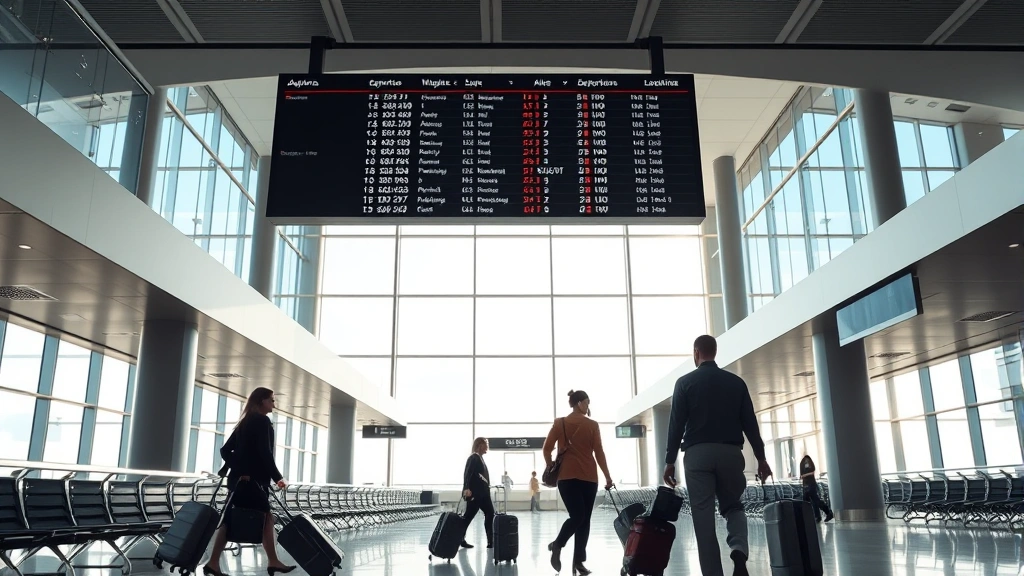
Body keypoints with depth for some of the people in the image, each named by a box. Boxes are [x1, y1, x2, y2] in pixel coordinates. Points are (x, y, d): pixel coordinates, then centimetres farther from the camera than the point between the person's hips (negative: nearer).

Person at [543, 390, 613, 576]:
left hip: (566, 476, 2)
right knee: (583, 519, 3)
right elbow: (599, 453, 0)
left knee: (577, 516, 3)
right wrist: (607, 476, 6)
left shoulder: (559, 423, 6)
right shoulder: (592, 425, 1)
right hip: (589, 477, -2)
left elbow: (547, 449, 2)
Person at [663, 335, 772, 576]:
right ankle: (739, 550, -8)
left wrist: (670, 461, 1)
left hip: (697, 454, -2)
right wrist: (761, 457, 12)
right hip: (730, 453, 2)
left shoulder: (685, 382, 2)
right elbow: (750, 423, 7)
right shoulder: (736, 382, 9)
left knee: (703, 517, 3)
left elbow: (676, 424, -2)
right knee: (733, 506, 19)